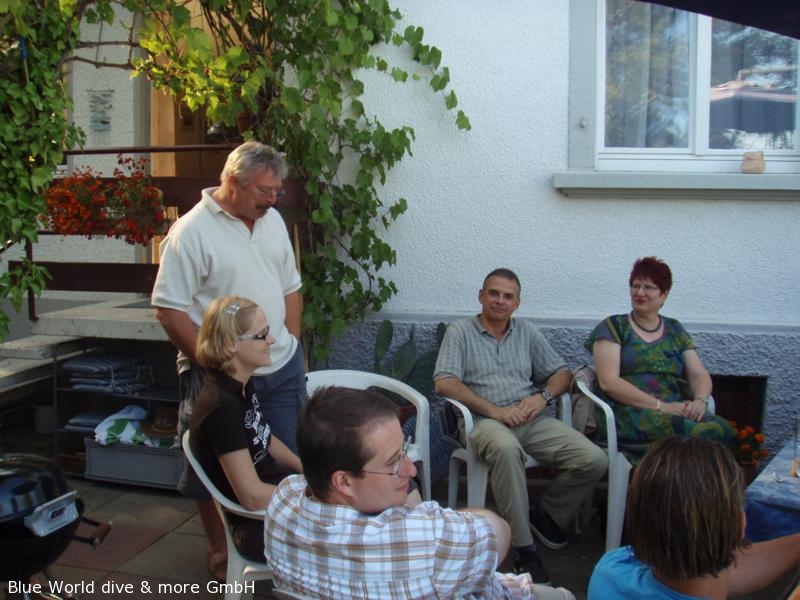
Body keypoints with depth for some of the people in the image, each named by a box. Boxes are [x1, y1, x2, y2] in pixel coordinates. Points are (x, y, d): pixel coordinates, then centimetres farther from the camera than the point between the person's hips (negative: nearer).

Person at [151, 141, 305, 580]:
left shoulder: (272, 220, 6)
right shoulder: (192, 231, -15)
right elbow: (169, 310, -17)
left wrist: (292, 346, 9)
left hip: (282, 369, 6)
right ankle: (219, 551, 30)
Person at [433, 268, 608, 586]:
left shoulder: (527, 332, 19)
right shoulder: (460, 331, 6)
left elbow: (561, 373, 19)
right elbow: (444, 383, -7)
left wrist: (543, 396, -4)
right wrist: (494, 410, -15)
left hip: (532, 420, 5)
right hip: (485, 420, -4)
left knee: (594, 460, -17)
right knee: (506, 448, -41)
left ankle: (546, 512, 11)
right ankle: (525, 550, -28)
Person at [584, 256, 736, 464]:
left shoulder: (674, 330, 20)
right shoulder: (613, 327, 7)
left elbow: (700, 375, 15)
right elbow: (608, 381, -5)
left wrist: (700, 401, -9)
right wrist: (661, 406, -14)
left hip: (677, 411, 5)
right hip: (629, 413, -4)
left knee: (722, 429, -28)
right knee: (699, 433, -33)